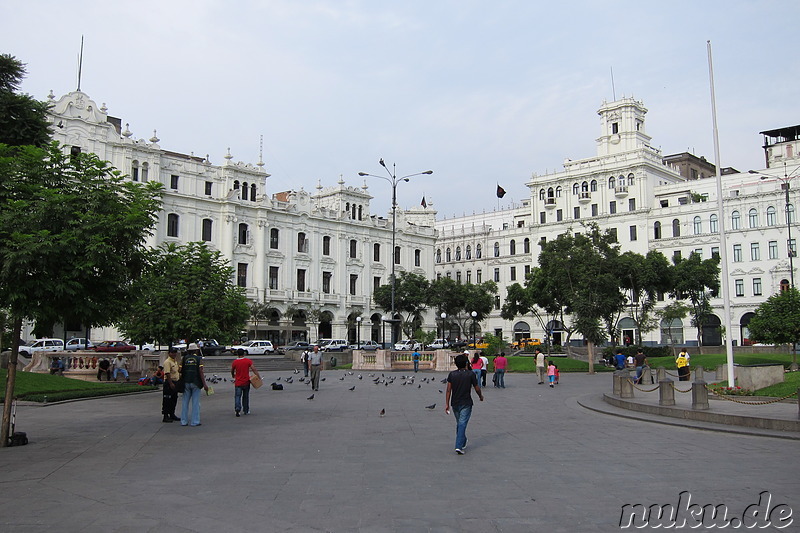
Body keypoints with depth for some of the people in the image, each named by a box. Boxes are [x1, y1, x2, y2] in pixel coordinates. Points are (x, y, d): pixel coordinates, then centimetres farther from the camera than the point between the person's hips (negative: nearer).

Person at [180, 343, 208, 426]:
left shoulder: (185, 358, 5)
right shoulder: (199, 359, -2)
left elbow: (180, 370, 3)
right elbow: (200, 371, -10)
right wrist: (204, 384, -11)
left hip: (186, 382, 3)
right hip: (195, 382, -3)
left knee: (185, 402, 10)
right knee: (195, 402, 2)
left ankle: (184, 421, 12)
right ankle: (195, 421, 2)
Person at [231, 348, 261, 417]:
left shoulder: (235, 362, -6)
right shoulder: (248, 361, -6)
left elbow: (232, 371, 8)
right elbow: (254, 369, -10)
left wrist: (233, 376, 28)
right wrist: (259, 376, -4)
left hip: (238, 383, -1)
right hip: (246, 382, 1)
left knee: (237, 396, 1)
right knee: (246, 397, 14)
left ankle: (237, 409, -21)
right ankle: (246, 411, 21)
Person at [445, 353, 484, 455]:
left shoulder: (452, 374, -2)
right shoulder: (471, 374, -8)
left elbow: (448, 390, -5)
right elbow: (477, 388, -2)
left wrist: (447, 404, -2)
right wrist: (481, 396, 19)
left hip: (455, 403, 3)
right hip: (466, 404, -3)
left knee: (459, 423, 18)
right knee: (462, 424, -5)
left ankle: (463, 443, 31)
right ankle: (459, 446, -15)